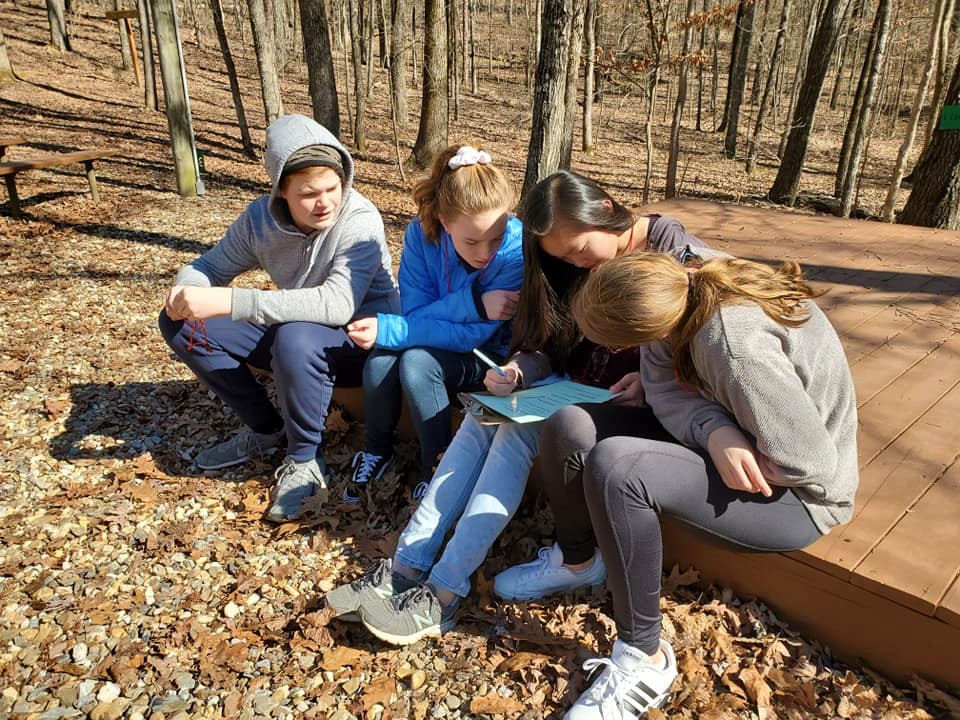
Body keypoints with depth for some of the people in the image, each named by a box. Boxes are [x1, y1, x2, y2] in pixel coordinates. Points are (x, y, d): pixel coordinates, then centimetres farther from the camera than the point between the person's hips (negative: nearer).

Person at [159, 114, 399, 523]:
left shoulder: (359, 221, -25)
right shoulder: (261, 218, -7)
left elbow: (337, 304, -39)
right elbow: (212, 265, 6)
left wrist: (229, 301, -42)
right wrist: (186, 288, -21)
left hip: (363, 341, -6)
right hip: (295, 331, 6)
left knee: (296, 338, -39)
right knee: (181, 324, -3)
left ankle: (304, 460, -14)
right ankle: (265, 429, 8)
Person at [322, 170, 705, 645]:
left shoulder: (674, 249, -10)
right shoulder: (574, 267, 7)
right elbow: (548, 348, 4)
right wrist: (518, 371, -18)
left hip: (636, 401, -6)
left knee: (520, 427, -27)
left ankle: (444, 593, -27)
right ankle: (407, 566, -21)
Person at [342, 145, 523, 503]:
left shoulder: (518, 250, -28)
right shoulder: (422, 233, -18)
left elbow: (473, 335, -28)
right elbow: (415, 315, -17)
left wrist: (385, 330, -31)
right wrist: (472, 303, -33)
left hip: (490, 356, -3)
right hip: (437, 344, 4)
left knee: (417, 361, -31)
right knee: (381, 360, -26)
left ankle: (437, 469, -10)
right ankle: (376, 451, 3)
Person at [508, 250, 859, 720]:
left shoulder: (738, 346, -36)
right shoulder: (683, 285, -14)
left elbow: (809, 464, -29)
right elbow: (663, 385, -10)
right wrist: (714, 431, -29)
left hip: (797, 495, -7)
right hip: (729, 442, 8)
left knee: (615, 467, -32)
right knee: (571, 427, -7)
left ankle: (644, 658, -12)